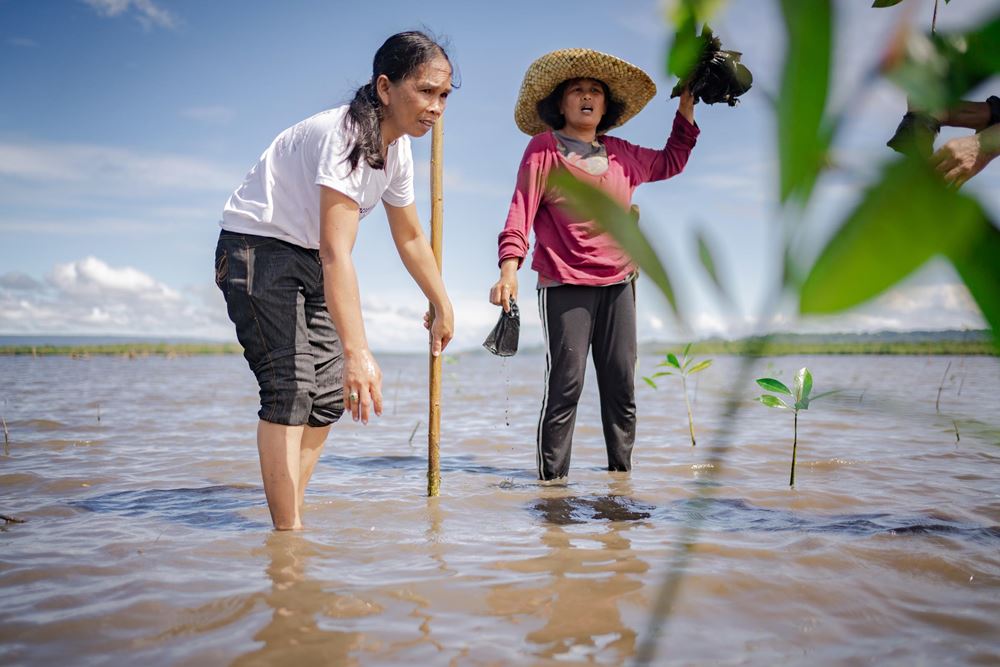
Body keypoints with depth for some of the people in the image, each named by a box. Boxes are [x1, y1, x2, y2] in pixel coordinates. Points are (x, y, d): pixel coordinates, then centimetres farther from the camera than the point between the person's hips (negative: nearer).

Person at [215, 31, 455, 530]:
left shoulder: (398, 148, 0)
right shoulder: (345, 134, -28)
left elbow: (410, 238, 14)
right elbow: (336, 251, -38)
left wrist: (443, 307, 19)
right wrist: (358, 352, -46)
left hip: (307, 259, 9)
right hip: (258, 247, -9)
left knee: (329, 395, 7)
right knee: (289, 388, -18)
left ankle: (291, 515, 18)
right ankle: (288, 532, -13)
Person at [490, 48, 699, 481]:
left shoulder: (622, 155, 15)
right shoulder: (544, 148, 0)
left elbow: (671, 162, 33)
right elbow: (521, 211, -8)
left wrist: (686, 106, 28)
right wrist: (508, 270, -21)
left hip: (617, 285, 5)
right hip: (564, 286, -5)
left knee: (621, 385, 6)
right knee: (565, 384, -10)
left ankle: (621, 472, 18)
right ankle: (551, 478, -2)